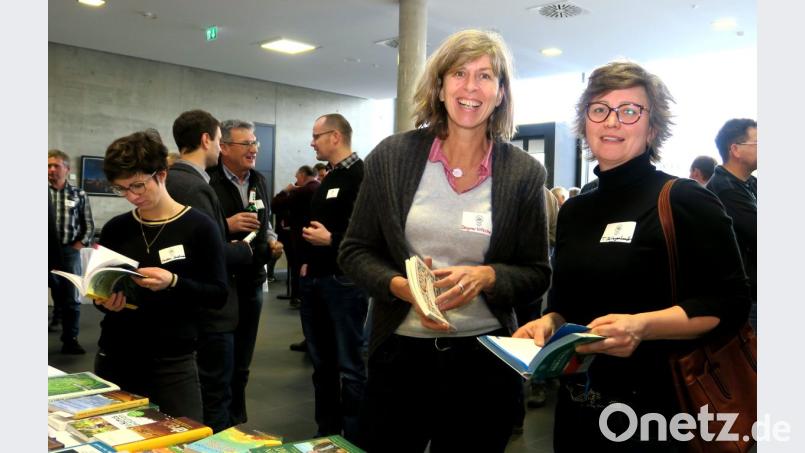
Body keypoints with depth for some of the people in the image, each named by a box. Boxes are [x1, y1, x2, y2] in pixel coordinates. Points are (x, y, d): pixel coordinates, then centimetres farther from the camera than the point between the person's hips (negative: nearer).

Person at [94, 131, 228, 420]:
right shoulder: (115, 229, 5)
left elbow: (218, 294, -9)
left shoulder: (198, 226, -8)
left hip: (173, 362, -4)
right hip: (115, 357, 4)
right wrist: (105, 302, -8)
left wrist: (173, 283, -24)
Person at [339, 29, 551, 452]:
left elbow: (537, 273, 1)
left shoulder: (524, 173, -3)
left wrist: (486, 276, -19)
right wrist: (400, 286, -17)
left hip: (486, 358, 0)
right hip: (400, 351, 0)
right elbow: (355, 251, 2)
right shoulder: (391, 156, -3)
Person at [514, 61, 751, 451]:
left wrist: (643, 325, -27)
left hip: (657, 409, -6)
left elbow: (729, 302, -14)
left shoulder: (685, 201, -10)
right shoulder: (574, 211, 9)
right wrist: (549, 322, -4)